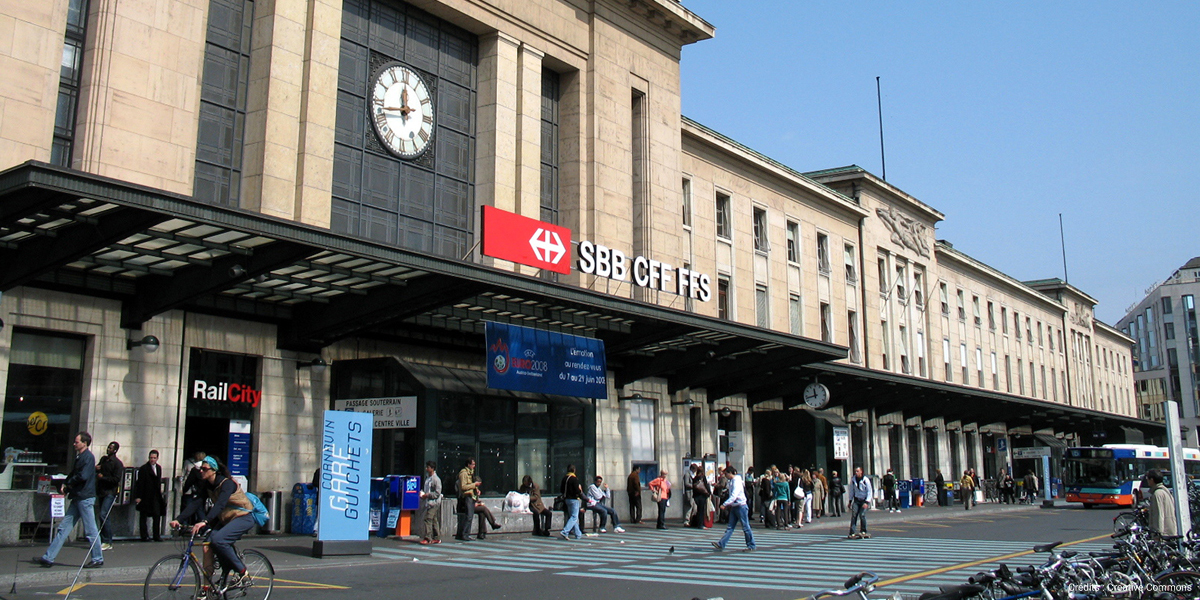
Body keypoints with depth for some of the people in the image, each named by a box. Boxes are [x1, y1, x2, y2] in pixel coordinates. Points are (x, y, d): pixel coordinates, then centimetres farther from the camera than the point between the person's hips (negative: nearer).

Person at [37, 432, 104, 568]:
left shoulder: (88, 457, -12)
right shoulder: (80, 456, 18)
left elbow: (83, 476, -21)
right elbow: (73, 474, 20)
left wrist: (68, 484, -5)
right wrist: (65, 484, 1)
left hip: (85, 498, -10)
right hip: (77, 498, 10)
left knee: (90, 530, -3)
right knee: (64, 527, 9)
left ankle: (98, 559, 5)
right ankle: (48, 558, 12)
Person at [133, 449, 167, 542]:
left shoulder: (159, 468, 11)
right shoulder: (143, 469, -6)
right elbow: (140, 484, -9)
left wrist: (159, 492, 11)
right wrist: (138, 497, -12)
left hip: (155, 497, 5)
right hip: (145, 497, -5)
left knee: (157, 515, 1)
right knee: (143, 516, 5)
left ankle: (157, 536, 6)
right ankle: (144, 536, 10)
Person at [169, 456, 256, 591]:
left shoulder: (227, 483, -21)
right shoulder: (207, 486, 3)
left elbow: (220, 504, -36)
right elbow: (196, 503, -5)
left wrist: (204, 522, -49)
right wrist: (178, 519, -19)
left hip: (243, 518, -8)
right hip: (226, 519, 8)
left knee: (218, 539, -27)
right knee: (207, 544, -10)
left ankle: (243, 574, -13)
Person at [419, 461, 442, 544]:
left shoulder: (436, 479, -12)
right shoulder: (427, 478, 15)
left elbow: (437, 493, -15)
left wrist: (427, 495, -16)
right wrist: (422, 493, 6)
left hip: (434, 502, -9)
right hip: (428, 502, 9)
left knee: (428, 519, -13)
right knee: (434, 520, 11)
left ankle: (427, 538, -13)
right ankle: (437, 538, 15)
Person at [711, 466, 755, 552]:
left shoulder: (737, 481, -16)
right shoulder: (731, 481, 13)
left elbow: (734, 496, -26)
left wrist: (725, 504, -29)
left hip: (741, 506, -9)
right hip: (734, 506, 9)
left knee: (745, 527, -1)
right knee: (730, 527, 5)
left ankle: (751, 546, 9)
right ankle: (721, 544, 1)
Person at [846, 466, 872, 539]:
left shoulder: (865, 480, -11)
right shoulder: (853, 479, 1)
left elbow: (869, 492, -9)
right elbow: (851, 490, 12)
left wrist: (866, 502, -15)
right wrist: (850, 501, 11)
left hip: (864, 500, -3)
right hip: (856, 500, 3)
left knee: (862, 515, -14)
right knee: (854, 515, -8)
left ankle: (863, 532, 4)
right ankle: (852, 533, -8)